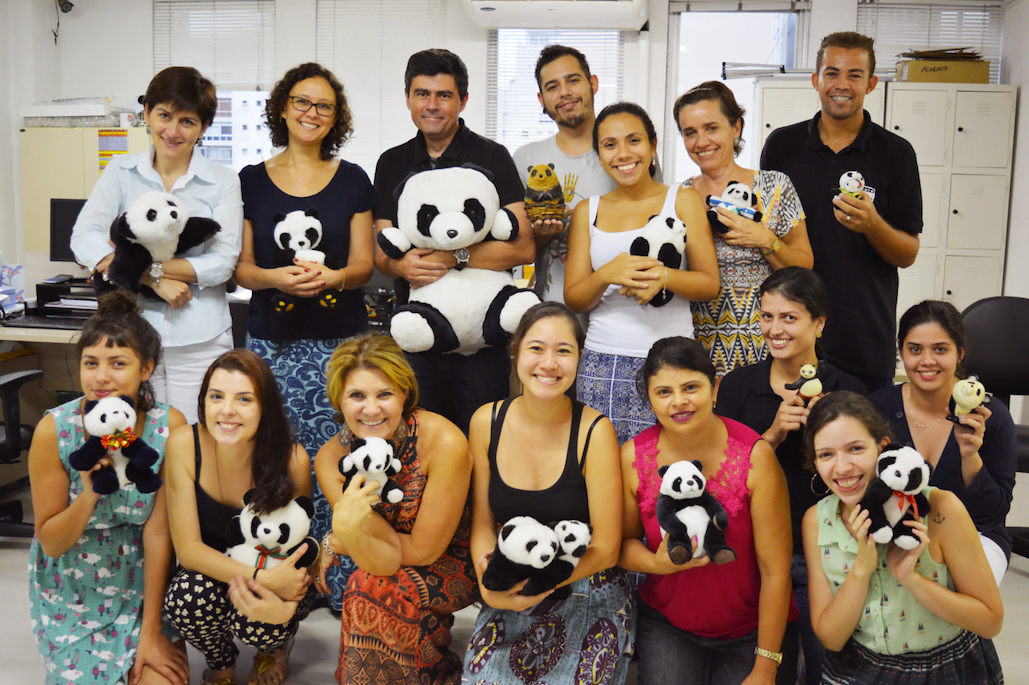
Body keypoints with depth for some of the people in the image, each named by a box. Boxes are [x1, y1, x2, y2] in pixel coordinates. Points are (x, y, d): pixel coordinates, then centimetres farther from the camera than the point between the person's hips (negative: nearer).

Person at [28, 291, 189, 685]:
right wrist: (90, 492, -30)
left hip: (143, 578, 1)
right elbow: (51, 542, -10)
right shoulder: (54, 430, -18)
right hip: (71, 589, 0)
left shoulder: (169, 426, -17)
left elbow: (158, 531, -13)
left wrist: (151, 631, -11)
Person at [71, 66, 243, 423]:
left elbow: (223, 261, -7)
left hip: (199, 340, -2)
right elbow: (84, 239, -4)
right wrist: (156, 281, -15)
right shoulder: (121, 172, 7)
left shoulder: (222, 182, 2)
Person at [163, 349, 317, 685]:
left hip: (276, 576, -1)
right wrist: (261, 577, -33)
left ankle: (275, 647, 11)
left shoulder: (292, 459, -23)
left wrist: (275, 582, -31)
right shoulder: (184, 444, -20)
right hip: (211, 571, 1)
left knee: (257, 620, -31)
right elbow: (188, 548, -18)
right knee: (186, 600, -30)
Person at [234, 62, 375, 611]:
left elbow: (363, 264, 6)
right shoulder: (252, 180, 10)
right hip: (272, 339, 1)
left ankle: (342, 581, 6)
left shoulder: (353, 180, 9)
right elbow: (240, 267, 8)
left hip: (340, 339, 0)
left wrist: (332, 277, -16)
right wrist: (275, 278, -14)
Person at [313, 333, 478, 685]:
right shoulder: (331, 459, -16)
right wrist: (347, 529, -40)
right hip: (397, 573, 5)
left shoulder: (444, 442, -28)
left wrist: (340, 538, -16)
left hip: (452, 563, -5)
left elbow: (423, 550, -19)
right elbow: (389, 559, -21)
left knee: (369, 588, -24)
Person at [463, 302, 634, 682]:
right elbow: (482, 521, 4)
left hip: (587, 597, -2)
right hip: (508, 599, 3)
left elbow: (605, 548, -11)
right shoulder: (486, 422, -3)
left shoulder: (594, 431, -13)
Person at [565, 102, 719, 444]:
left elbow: (710, 283, 3)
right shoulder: (587, 211, 13)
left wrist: (663, 277, -17)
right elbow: (574, 299, 8)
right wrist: (607, 275, -13)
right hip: (602, 362, 2)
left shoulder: (683, 200, 8)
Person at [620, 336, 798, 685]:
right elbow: (625, 540, 2)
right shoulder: (633, 457, -11)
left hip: (752, 630, -1)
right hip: (665, 626, 2)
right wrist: (658, 563, -21)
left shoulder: (755, 456, -19)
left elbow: (775, 572, -16)